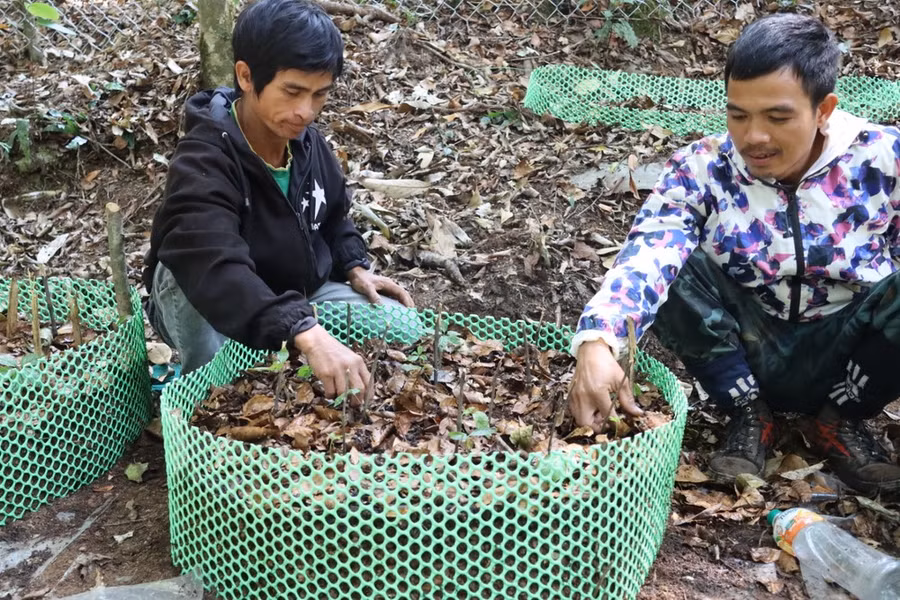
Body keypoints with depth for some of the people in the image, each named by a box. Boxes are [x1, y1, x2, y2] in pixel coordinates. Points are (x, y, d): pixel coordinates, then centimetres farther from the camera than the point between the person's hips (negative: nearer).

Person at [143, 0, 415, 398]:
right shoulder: (202, 163, -32)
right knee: (187, 272, -38)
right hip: (212, 312, -5)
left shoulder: (309, 144, -9)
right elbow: (216, 271, -50)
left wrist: (355, 268, -8)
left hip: (298, 296, 6)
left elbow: (332, 219, 12)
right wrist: (306, 333, -63)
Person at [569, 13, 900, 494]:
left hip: (844, 358, 0)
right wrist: (598, 342, -50)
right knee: (673, 267, -25)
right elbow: (646, 255, -31)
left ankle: (842, 418, -1)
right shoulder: (701, 170, -15)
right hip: (749, 358, 1)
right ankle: (748, 414, -4)